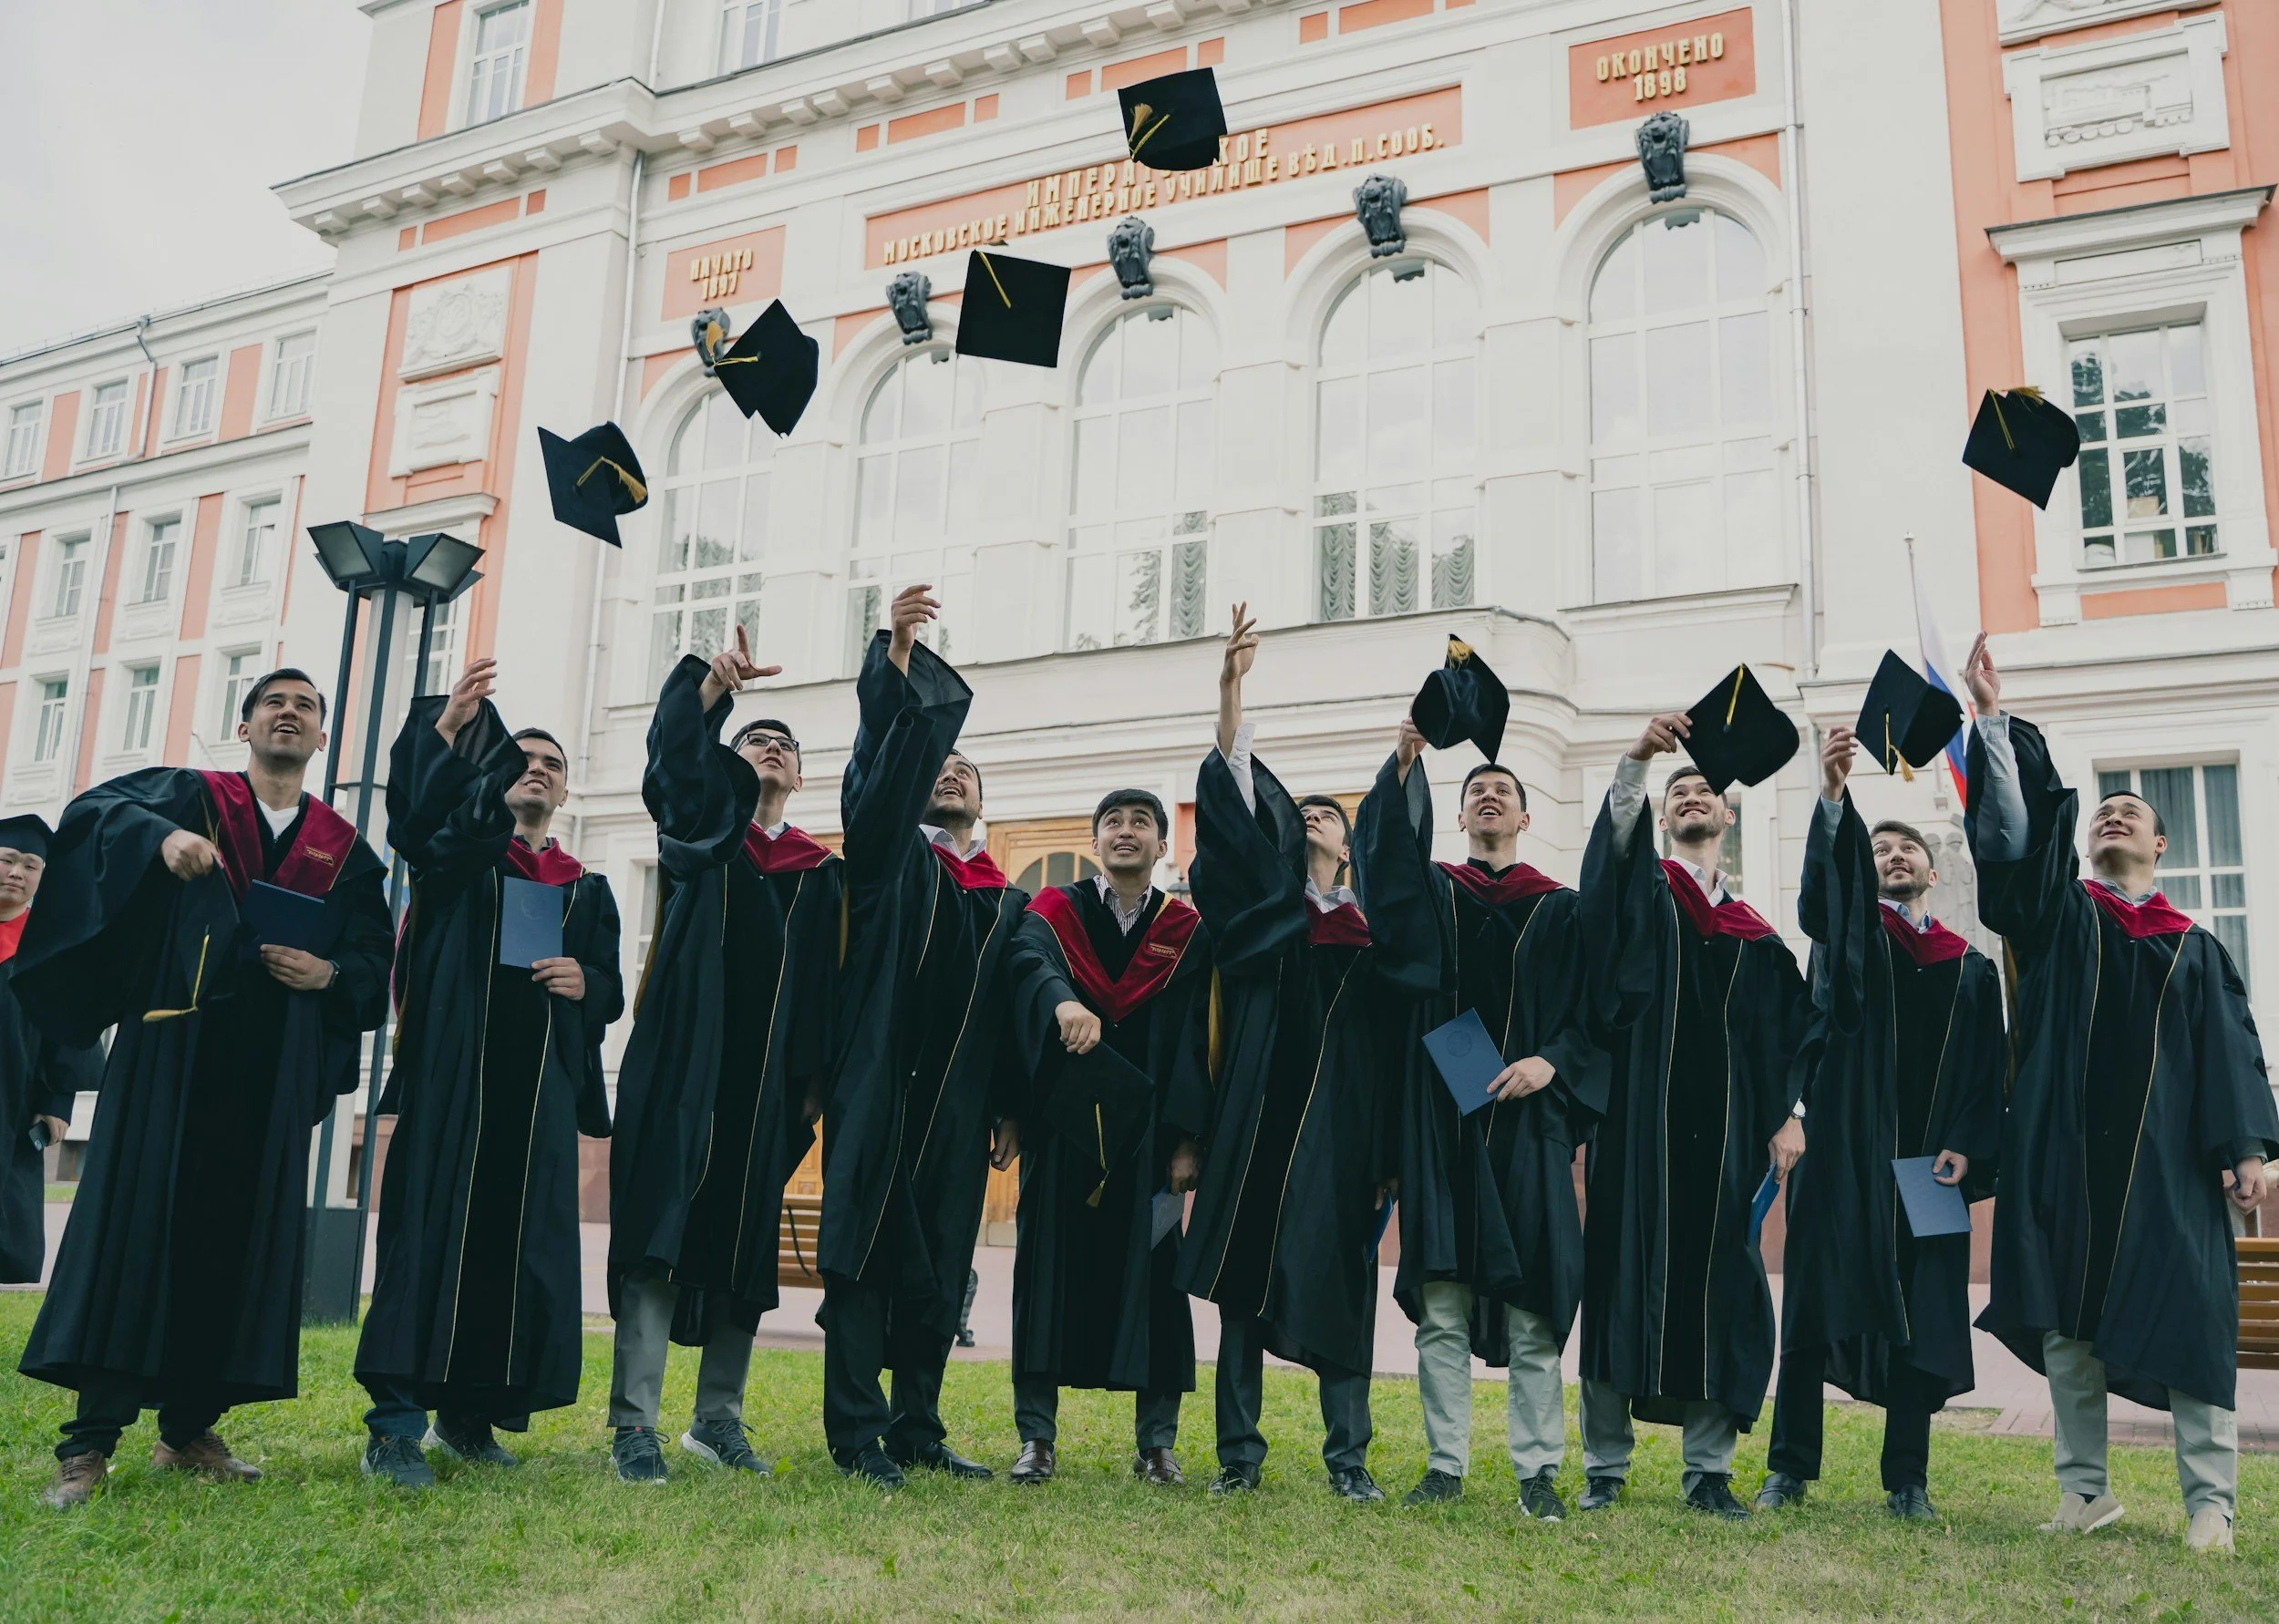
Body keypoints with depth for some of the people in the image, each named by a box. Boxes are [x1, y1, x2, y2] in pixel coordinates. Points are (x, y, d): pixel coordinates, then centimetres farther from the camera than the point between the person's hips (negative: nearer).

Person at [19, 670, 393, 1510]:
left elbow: (375, 956, 11)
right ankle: (89, 1442, -3)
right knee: (136, 1218, -7)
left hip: (274, 1067, 3)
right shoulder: (189, 797, 10)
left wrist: (331, 975, -9)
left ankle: (189, 1430, 14)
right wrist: (160, 837, -27)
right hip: (173, 1042, -2)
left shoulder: (343, 849, 14)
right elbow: (97, 810, -8)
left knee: (241, 1235, 3)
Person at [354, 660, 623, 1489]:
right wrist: (445, 728, -29)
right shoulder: (458, 851, 11)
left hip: (539, 1086, 3)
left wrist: (585, 982, -9)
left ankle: (468, 1413, 12)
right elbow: (414, 817, -13)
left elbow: (611, 992, 15)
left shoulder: (587, 890, 20)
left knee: (517, 1242, 2)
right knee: (429, 1227, -10)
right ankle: (395, 1423, -7)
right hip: (453, 1070, -3)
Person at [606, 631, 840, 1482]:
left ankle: (718, 1418, 16)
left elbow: (829, 982, 11)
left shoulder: (820, 872, 16)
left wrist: (816, 1078, 2)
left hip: (767, 1071, 3)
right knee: (662, 1228, -9)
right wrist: (712, 684, -27)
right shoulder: (700, 825, 11)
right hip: (684, 1058, -3)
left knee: (746, 1243, 6)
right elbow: (676, 752, -10)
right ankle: (633, 1423, -8)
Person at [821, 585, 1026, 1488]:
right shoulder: (890, 854, 9)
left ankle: (917, 1430, 17)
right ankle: (855, 1433, 1)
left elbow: (1015, 1007, 14)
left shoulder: (1006, 900, 18)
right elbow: (882, 768, -9)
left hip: (958, 1103, 4)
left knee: (938, 1268, 7)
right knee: (865, 1253, -5)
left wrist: (1010, 1110, 7)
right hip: (879, 1087, -4)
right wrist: (896, 662, -23)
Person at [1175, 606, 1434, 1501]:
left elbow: (1405, 1036, 10)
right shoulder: (1264, 904, 9)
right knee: (1244, 1275, 0)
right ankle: (1239, 1452, 7)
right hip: (1259, 1116, 0)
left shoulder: (1374, 930, 14)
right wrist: (1231, 686, -13)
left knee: (1337, 1283, 0)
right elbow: (1238, 798, -4)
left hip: (1341, 1127, 1)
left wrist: (1392, 1153, -1)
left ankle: (1348, 1455, 7)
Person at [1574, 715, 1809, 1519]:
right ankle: (1605, 1467, 6)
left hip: (1723, 1126, 3)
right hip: (1640, 1116, -3)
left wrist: (1788, 1113, 1)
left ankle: (1708, 1470, 11)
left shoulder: (1756, 935, 19)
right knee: (1622, 1274, -3)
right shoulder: (1640, 889, 11)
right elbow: (1615, 835, -11)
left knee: (1718, 1283, 1)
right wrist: (1638, 757, -26)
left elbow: (1788, 1031, 15)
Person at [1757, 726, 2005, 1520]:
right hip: (1843, 1147, -2)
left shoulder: (1971, 967, 16)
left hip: (1928, 1157, 2)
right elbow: (1825, 884, -14)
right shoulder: (1849, 932, 9)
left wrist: (1966, 1146, -6)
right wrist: (1833, 797, -30)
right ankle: (1789, 1469, 6)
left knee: (1920, 1312, 3)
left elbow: (1989, 1069, 10)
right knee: (1817, 1299, -1)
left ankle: (1908, 1482, 13)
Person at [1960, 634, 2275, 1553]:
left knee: (2188, 1315, -5)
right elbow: (2012, 833, -1)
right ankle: (2085, 1490, 10)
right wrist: (1993, 720, -10)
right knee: (2064, 1316, 2)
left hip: (2166, 1152, 0)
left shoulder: (2196, 950, 16)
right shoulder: (2056, 915, 13)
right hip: (2064, 1145, 0)